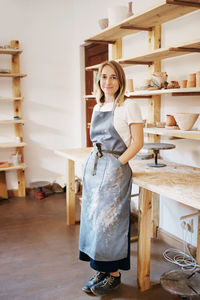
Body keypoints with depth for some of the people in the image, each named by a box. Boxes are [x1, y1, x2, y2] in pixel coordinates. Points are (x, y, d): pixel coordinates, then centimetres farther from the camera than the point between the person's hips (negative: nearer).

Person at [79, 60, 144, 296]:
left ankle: (114, 275, 17)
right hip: (93, 166, 7)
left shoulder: (128, 106, -6)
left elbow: (137, 142, -9)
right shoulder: (98, 107, 13)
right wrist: (95, 162, 7)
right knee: (93, 218, 10)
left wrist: (117, 163, -14)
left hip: (114, 168, -7)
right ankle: (102, 271, 25)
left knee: (109, 220, -1)